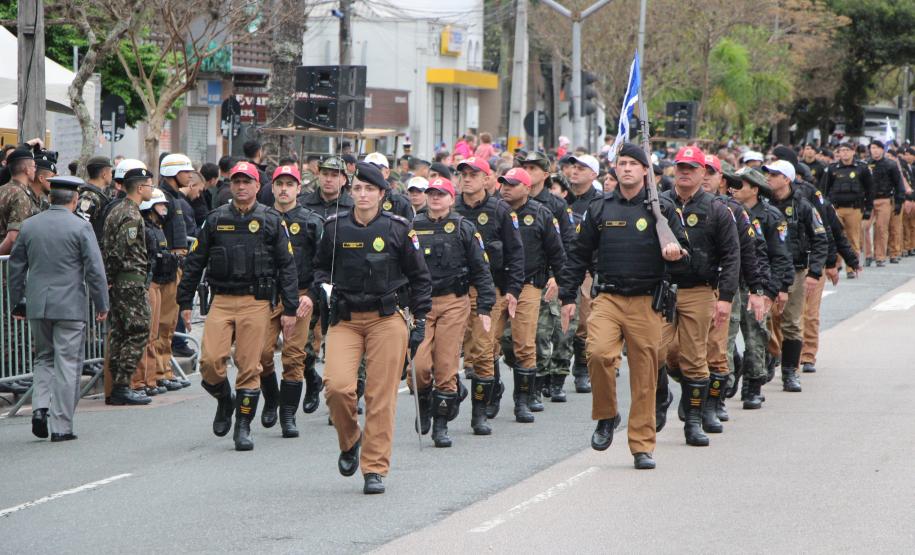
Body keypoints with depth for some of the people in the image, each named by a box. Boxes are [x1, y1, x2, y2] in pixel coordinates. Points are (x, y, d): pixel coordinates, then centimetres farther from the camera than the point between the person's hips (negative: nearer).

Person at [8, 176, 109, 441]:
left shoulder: (28, 226, 5)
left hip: (37, 306, 4)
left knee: (44, 359, 19)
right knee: (67, 364, 1)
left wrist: (17, 302, 20)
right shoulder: (80, 227, -8)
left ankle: (40, 407, -2)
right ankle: (61, 426, 0)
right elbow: (95, 269, -9)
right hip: (70, 306, -4)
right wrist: (101, 305, 0)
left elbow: (16, 267, 11)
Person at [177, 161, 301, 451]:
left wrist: (290, 309, 0)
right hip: (221, 301, 1)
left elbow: (287, 266, 5)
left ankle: (243, 427, 8)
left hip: (256, 302, -1)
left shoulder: (272, 221, 5)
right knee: (210, 362, -12)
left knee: (249, 367, -3)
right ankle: (224, 400, 18)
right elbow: (195, 261, 13)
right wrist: (185, 302, 10)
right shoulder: (216, 220, 9)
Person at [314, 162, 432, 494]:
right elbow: (321, 266, 21)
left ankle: (375, 469, 4)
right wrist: (325, 286, -1)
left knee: (381, 396, -4)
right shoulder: (335, 227, 4)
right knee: (337, 386, -17)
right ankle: (349, 442, 12)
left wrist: (420, 321, 5)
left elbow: (419, 277, 9)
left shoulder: (398, 229, 1)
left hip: (387, 320, -1)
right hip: (344, 320, 1)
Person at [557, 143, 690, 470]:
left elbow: (683, 255, 8)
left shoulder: (662, 209, 6)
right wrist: (568, 297, 10)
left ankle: (642, 446, 9)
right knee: (598, 353, -24)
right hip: (608, 298, 1)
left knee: (644, 375, -1)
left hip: (647, 303, -1)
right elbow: (579, 255, 16)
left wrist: (676, 255, -17)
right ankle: (606, 416, 0)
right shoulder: (599, 209, 11)